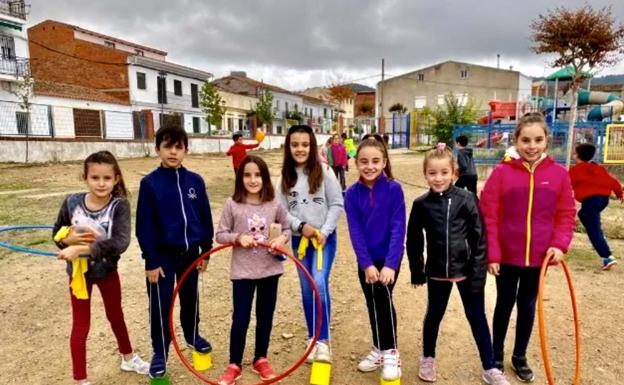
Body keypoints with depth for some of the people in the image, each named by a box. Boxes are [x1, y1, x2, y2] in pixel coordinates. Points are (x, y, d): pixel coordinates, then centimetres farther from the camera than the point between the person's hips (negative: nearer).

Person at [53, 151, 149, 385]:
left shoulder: (119, 205, -22)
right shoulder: (72, 202, -15)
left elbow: (121, 242, -33)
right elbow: (57, 233, -1)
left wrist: (83, 248, -37)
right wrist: (69, 239, -23)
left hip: (107, 270, 0)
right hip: (79, 271, 0)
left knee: (115, 316, 22)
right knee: (80, 326, 12)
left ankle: (128, 358, 47)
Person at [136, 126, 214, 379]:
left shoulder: (195, 181, -2)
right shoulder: (150, 183, -9)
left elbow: (205, 218, 4)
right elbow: (144, 225, -8)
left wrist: (205, 251, 6)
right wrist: (151, 261, -10)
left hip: (190, 252, 3)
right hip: (163, 254, -3)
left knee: (190, 298, 20)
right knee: (161, 305, 8)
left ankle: (192, 336, 42)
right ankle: (159, 353, 25)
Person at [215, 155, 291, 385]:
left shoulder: (274, 204, -4)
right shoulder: (232, 205, -8)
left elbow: (287, 228, 8)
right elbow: (220, 235, -5)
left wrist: (282, 238, -13)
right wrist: (238, 238, -22)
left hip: (270, 269, 2)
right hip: (242, 272, -2)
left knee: (265, 317, 16)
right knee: (240, 319, 6)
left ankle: (261, 359, 35)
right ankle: (234, 365, 26)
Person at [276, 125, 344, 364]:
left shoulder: (324, 172, -6)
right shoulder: (284, 178, 2)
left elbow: (337, 205, -6)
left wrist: (324, 231, -13)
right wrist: (300, 225, -14)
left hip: (325, 237, -3)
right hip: (299, 239, 3)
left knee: (320, 285, -18)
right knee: (307, 291, 12)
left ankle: (323, 340, -4)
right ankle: (312, 338, 28)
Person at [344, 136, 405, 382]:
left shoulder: (394, 189, -13)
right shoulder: (352, 194, -6)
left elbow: (398, 228, -16)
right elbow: (355, 231, -8)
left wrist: (390, 264, -22)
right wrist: (366, 263, -15)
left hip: (389, 257, -3)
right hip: (366, 260, 4)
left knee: (383, 296, -19)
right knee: (372, 304, 14)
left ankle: (391, 353, 0)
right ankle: (379, 349, 34)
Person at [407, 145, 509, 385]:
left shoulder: (467, 200, -11)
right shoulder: (421, 205, -6)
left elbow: (480, 238, -9)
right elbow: (414, 241, 2)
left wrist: (479, 273, -11)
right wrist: (417, 272, 4)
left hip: (467, 270, -1)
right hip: (437, 271, 1)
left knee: (477, 318, 13)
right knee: (434, 315, 17)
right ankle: (428, 359, 39)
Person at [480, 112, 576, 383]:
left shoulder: (559, 174, -3)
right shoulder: (501, 172, -12)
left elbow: (566, 215, 4)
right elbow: (488, 216, -11)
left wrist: (559, 245, -10)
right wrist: (492, 253, -12)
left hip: (539, 256, 2)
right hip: (507, 255, -2)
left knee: (528, 305, 17)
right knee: (505, 304, 14)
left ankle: (520, 357, 37)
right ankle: (497, 356, 33)